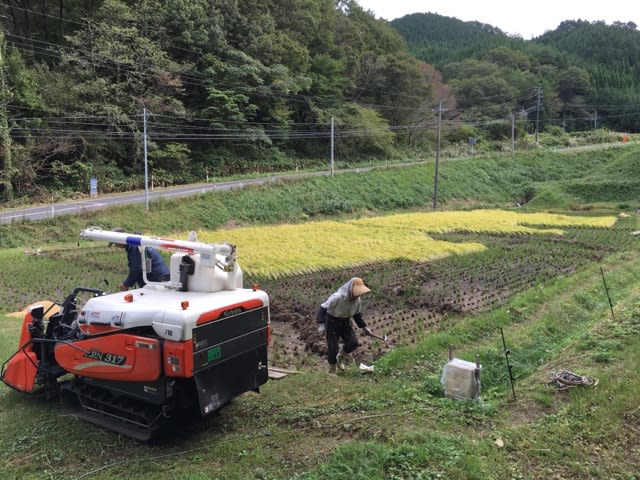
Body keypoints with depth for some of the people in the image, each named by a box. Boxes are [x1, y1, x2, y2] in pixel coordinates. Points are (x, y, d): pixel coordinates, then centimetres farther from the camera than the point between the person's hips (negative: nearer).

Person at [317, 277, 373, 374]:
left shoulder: (357, 300, -8)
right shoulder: (337, 297, -29)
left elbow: (357, 314, 11)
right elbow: (323, 308, -27)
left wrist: (364, 327, 8)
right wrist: (321, 324, -36)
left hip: (345, 322, 5)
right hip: (332, 322, -5)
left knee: (353, 343, -12)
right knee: (333, 348, -3)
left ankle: (340, 358, 19)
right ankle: (332, 371, 21)